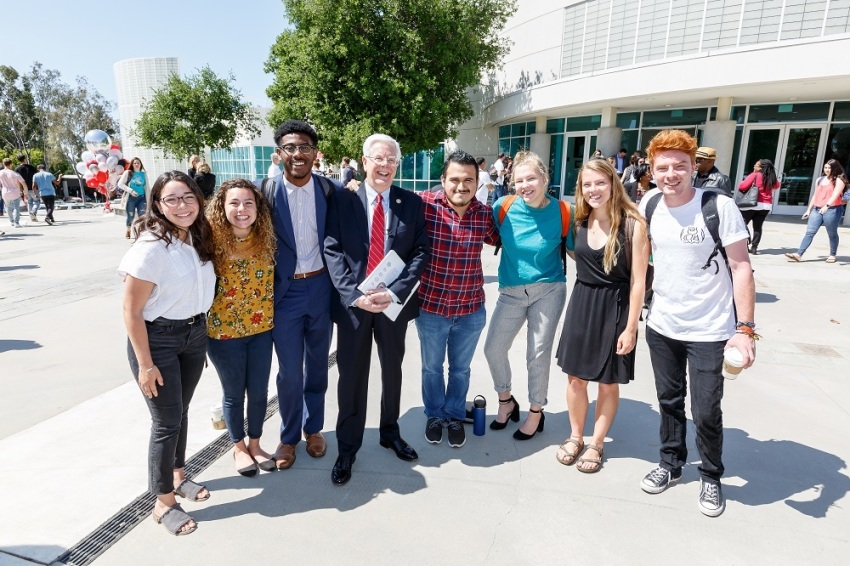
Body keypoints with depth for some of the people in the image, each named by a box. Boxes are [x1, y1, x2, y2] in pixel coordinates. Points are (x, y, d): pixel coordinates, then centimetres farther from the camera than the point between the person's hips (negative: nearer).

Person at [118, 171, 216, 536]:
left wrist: (201, 329, 10)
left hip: (195, 335, 6)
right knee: (167, 420, 3)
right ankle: (164, 503, 21)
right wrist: (145, 364, -16)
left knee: (180, 411, 20)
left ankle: (177, 475, 41)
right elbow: (131, 311, -17)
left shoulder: (199, 239, -1)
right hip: (157, 340, -6)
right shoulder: (151, 247, -21)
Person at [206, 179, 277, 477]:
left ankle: (254, 443, 39)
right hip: (224, 330, -3)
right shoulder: (213, 241, -15)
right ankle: (238, 447, 39)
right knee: (234, 393, 15)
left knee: (259, 391, 15)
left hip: (261, 327, 3)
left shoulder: (265, 238, -5)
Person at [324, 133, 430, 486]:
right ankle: (347, 448, 26)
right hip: (352, 303, -1)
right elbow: (332, 251, -7)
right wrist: (354, 294, -17)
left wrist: (394, 293, -16)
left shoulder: (412, 203, 0)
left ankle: (390, 433, 41)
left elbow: (420, 253, -4)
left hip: (395, 302, 2)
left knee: (392, 371, 18)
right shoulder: (342, 200, -3)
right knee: (351, 376, 8)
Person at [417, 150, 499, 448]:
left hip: (470, 310, 2)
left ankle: (455, 416, 46)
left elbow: (497, 239, 14)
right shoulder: (425, 204, -14)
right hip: (431, 307, -1)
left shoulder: (485, 213, -6)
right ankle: (434, 415, 46)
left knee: (460, 368, 21)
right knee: (432, 367, 20)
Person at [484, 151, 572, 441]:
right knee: (493, 349, 5)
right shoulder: (504, 206, -9)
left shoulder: (561, 212, -11)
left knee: (538, 355, 6)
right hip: (511, 292, 2)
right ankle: (506, 401, 33)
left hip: (548, 291, -2)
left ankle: (536, 412, 29)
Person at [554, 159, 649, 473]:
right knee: (575, 378, 13)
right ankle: (575, 436, 34)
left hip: (615, 307, -4)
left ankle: (596, 444, 30)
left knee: (608, 383, 11)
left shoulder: (632, 224, -13)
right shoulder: (580, 222, 2)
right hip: (581, 304, 5)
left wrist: (630, 327, -12)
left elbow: (638, 280, -12)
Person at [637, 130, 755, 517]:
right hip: (661, 326, 4)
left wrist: (745, 329, -18)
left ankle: (711, 477, 30)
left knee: (706, 412, 4)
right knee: (669, 401, 17)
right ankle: (671, 463, 38)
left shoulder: (720, 206, -15)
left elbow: (742, 268, -13)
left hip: (710, 331, -4)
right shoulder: (648, 206, -2)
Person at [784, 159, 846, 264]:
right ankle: (798, 254, -12)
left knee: (832, 234, 6)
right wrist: (808, 210, 17)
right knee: (809, 232, -4)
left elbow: (835, 195, -19)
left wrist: (827, 205, -34)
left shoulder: (839, 180, -3)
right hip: (817, 210, 5)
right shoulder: (820, 179, 16)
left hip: (832, 210, -5)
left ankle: (832, 255, 19)